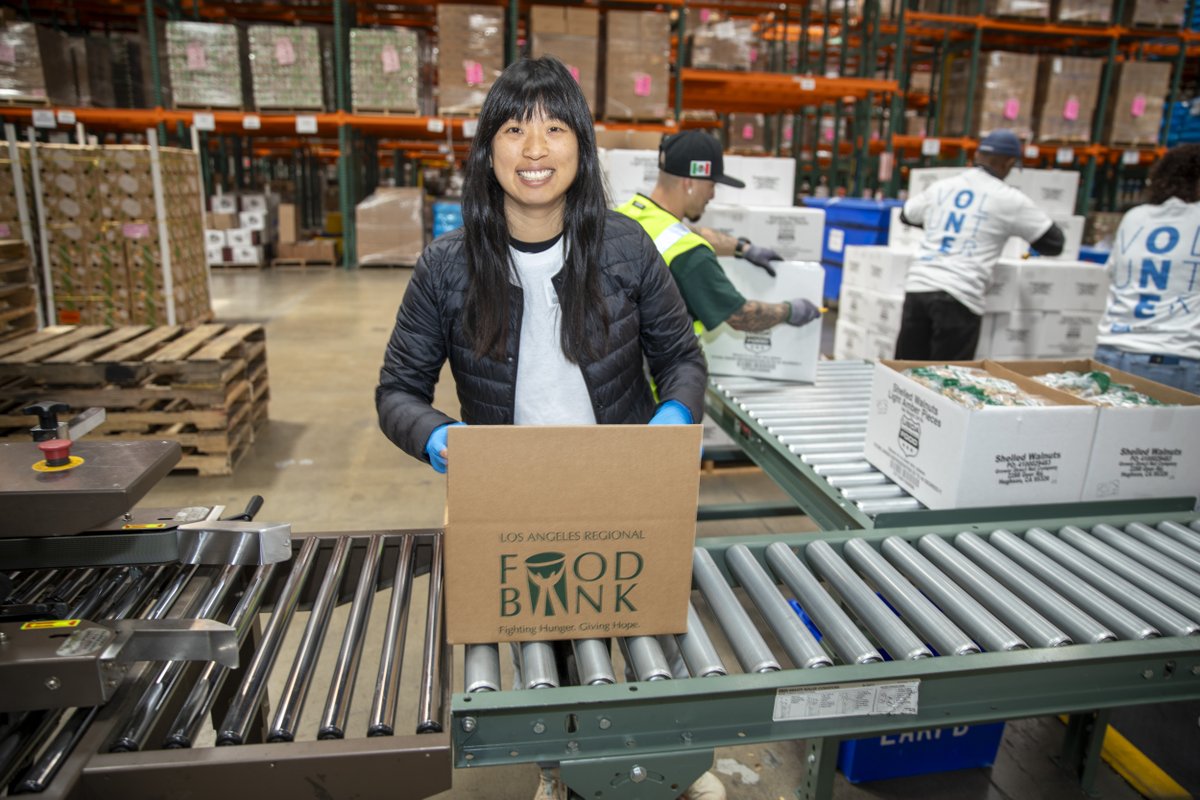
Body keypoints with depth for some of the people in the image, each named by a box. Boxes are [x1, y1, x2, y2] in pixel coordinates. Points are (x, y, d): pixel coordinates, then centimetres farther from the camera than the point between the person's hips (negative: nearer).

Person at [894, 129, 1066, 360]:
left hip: (917, 286, 4)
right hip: (958, 297, -4)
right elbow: (1054, 243, 11)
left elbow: (906, 216, 34)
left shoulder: (941, 187, 15)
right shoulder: (1009, 200, 3)